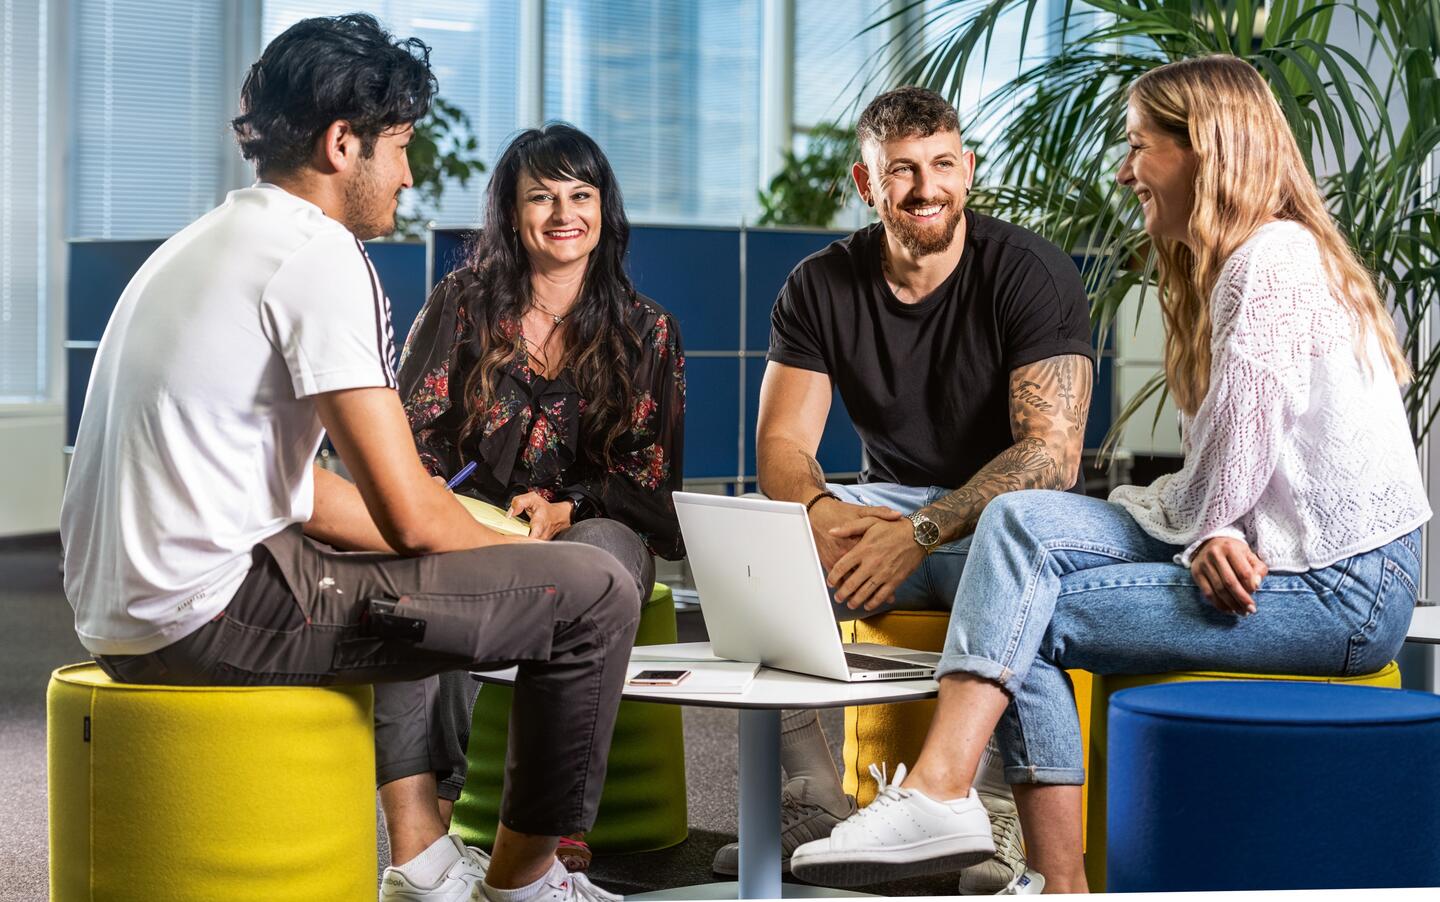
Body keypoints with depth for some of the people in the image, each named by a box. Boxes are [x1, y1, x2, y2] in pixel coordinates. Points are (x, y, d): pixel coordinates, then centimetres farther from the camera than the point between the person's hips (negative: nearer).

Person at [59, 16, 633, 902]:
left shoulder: (204, 244, 19)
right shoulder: (320, 256, -12)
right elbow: (410, 515, -15)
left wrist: (478, 533, 19)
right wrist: (513, 550, 6)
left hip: (124, 610, 11)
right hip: (214, 611, -11)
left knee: (405, 577, 38)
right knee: (593, 591, -9)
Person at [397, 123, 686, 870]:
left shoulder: (647, 331, 10)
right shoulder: (461, 305, 9)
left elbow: (653, 471, 5)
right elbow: (411, 433, 3)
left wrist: (565, 509, -12)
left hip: (599, 527, 0)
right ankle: (441, 795, -37)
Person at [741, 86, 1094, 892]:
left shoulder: (1031, 273, -12)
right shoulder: (822, 288, 0)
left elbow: (1051, 453, -21)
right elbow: (782, 445, -5)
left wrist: (920, 533, -33)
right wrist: (821, 512, -30)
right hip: (885, 504, 4)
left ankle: (998, 817, -23)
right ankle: (816, 806, -13)